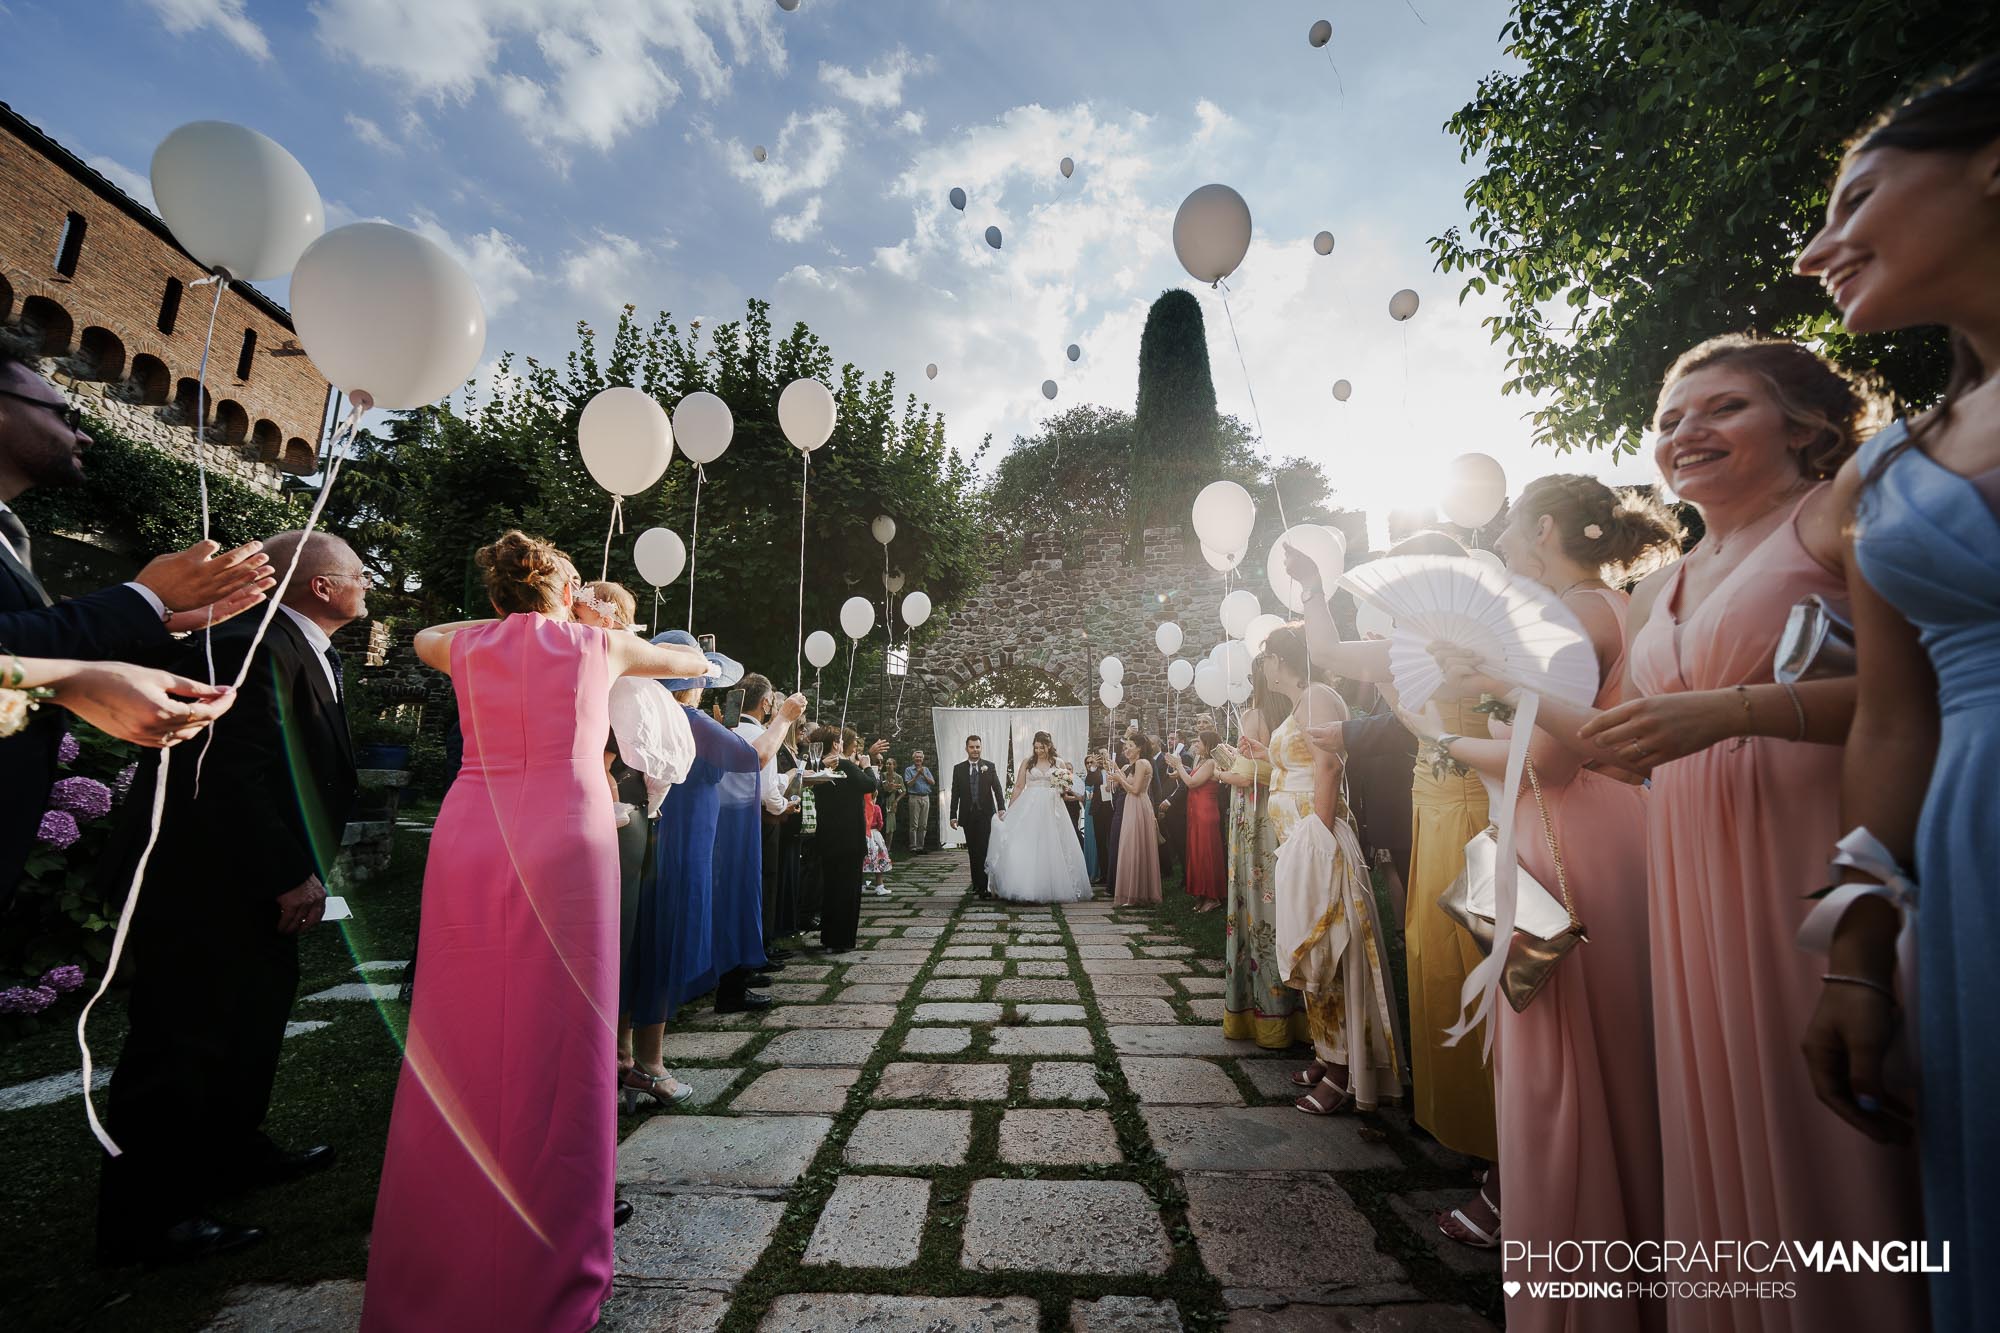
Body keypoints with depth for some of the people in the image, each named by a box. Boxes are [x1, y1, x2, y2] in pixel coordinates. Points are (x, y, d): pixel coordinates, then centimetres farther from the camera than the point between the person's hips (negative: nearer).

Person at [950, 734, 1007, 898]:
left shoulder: (989, 767, 4)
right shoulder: (958, 768, 7)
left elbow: (997, 789, -4)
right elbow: (955, 794, 6)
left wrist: (1001, 808, -18)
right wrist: (953, 816, -1)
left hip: (986, 814, -2)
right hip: (968, 815, 2)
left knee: (984, 851, -8)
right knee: (973, 852, 8)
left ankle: (984, 887, -8)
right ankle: (976, 884, 19)